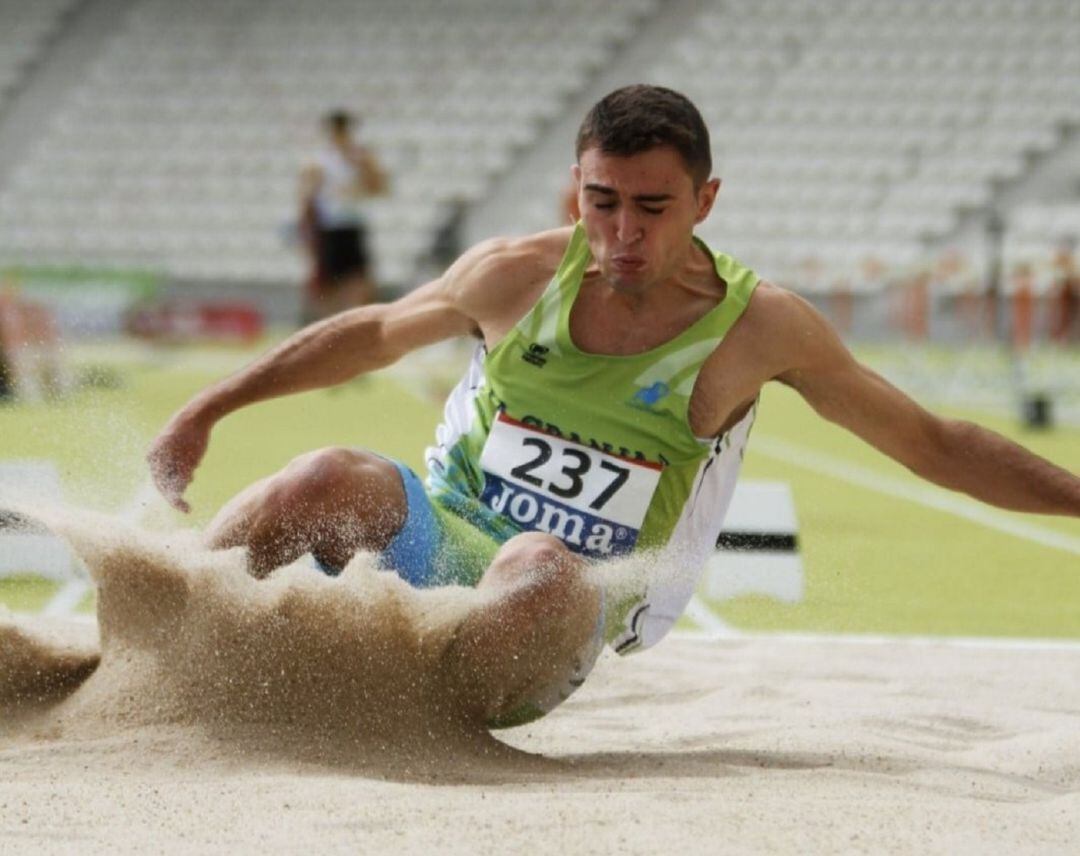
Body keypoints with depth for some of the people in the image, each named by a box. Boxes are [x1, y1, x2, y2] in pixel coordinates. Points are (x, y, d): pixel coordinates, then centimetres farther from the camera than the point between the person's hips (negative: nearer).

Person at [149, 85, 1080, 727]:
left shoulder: (759, 327, -5)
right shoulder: (517, 275, 0)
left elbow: (935, 446, 3)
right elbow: (374, 333, 17)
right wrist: (206, 410, 17)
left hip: (573, 608, -2)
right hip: (440, 534, 2)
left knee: (540, 569, -39)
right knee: (329, 480, -29)